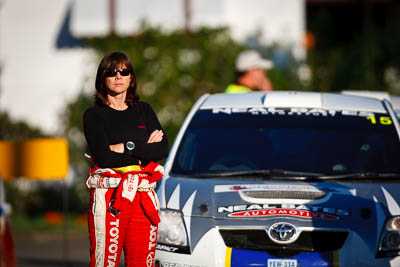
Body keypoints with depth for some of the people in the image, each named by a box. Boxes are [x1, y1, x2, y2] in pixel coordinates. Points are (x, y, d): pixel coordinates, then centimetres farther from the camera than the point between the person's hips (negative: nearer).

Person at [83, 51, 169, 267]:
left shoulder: (144, 111, 16)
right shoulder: (94, 115, 4)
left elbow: (162, 150, 2)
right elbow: (104, 157, -10)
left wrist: (125, 148, -7)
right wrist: (144, 151, -5)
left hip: (144, 197, 4)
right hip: (109, 197, -4)